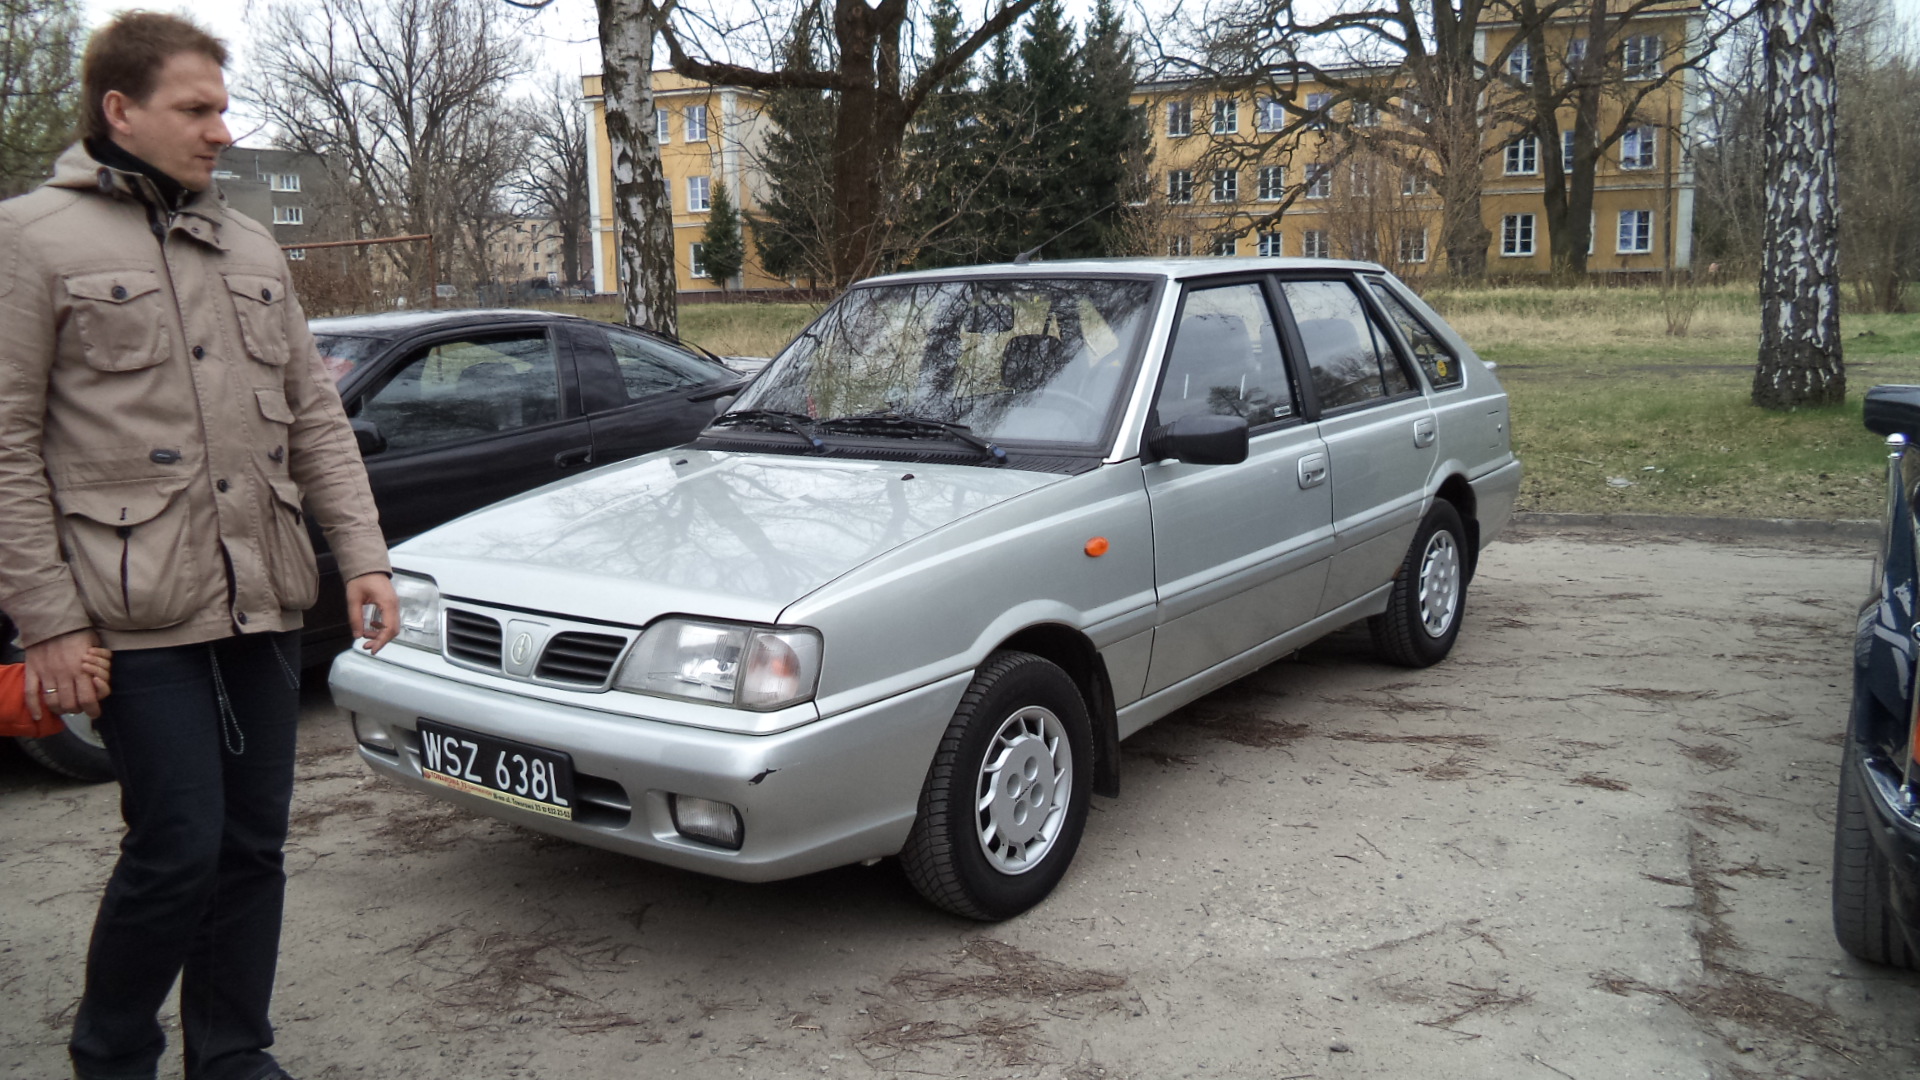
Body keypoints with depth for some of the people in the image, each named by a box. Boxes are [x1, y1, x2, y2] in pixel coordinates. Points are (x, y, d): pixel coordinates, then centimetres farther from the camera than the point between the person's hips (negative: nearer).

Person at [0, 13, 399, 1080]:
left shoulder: (250, 248, 16)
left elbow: (315, 418, 15)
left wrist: (361, 555, 6)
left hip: (264, 606, 6)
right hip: (141, 616, -6)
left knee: (253, 846, 11)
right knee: (177, 849, -3)